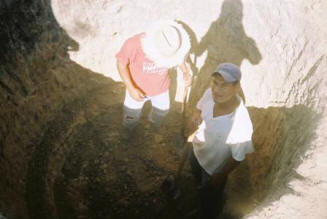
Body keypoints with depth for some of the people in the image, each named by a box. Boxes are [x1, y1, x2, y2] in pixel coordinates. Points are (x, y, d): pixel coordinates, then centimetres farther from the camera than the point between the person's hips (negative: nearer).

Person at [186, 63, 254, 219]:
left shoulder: (241, 124, -43)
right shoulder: (210, 93, -28)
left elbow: (238, 157, -25)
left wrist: (221, 176, -13)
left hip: (214, 167, -4)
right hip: (197, 150, 5)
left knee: (209, 197, 26)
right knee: (197, 175, 37)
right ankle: (202, 187, 72)